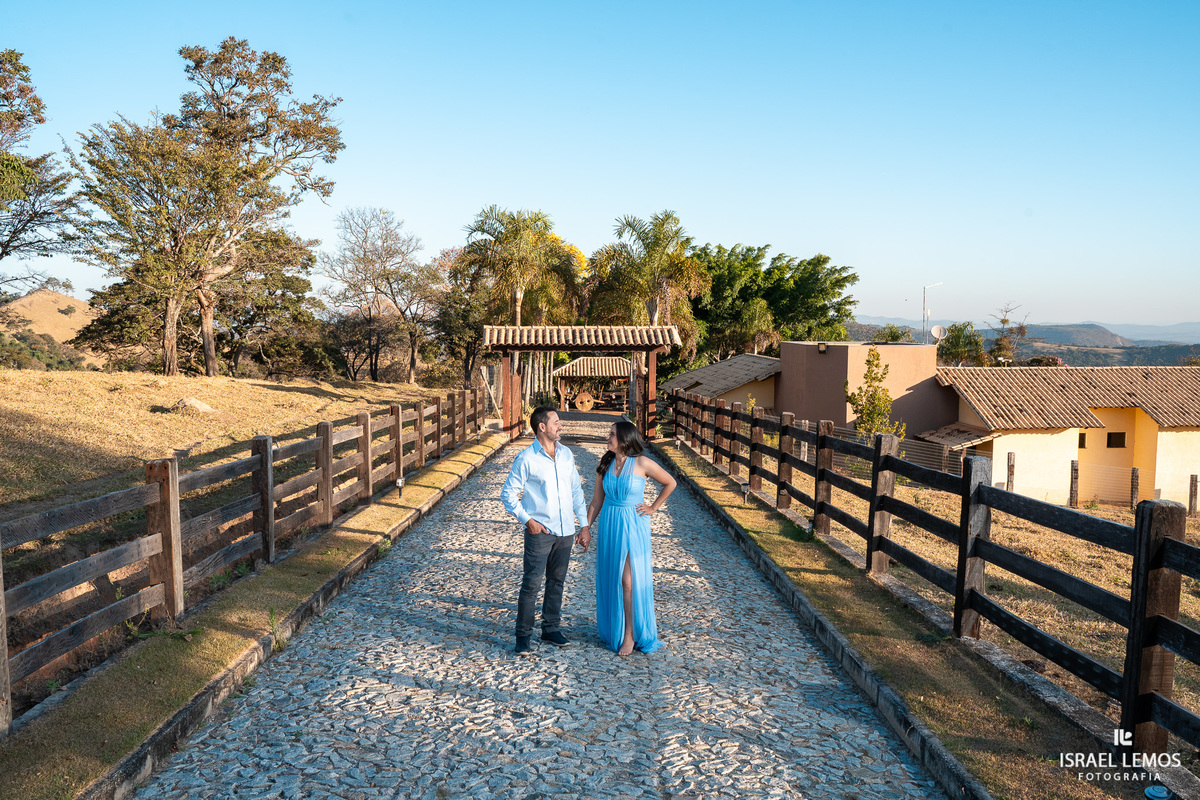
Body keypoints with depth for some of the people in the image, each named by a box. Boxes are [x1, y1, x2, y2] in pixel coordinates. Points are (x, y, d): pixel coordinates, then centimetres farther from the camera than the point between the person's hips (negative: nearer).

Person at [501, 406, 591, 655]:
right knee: (531, 583, -3)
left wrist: (584, 523, 10)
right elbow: (508, 494, -4)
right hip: (540, 532, -5)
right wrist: (527, 520, -12)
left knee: (557, 581, 14)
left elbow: (576, 490, 13)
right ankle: (523, 635, 8)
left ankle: (551, 629, 27)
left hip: (565, 531, 5)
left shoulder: (566, 454, 7)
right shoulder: (526, 459, -9)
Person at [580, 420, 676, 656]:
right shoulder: (605, 464, 4)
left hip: (633, 525, -4)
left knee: (629, 580, -3)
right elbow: (596, 501, 7)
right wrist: (586, 529, 4)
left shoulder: (642, 463, -9)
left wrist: (653, 507, 2)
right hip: (608, 524, 5)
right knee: (610, 579, 10)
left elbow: (670, 483, 3)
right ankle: (613, 628, 26)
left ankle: (630, 635, 8)